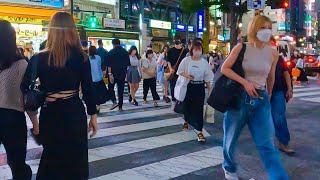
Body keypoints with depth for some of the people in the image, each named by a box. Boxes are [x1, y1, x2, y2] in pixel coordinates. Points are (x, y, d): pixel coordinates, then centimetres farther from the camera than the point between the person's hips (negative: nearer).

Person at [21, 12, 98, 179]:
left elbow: (24, 88, -5)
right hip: (74, 112, -1)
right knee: (75, 157, 16)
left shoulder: (39, 58, -5)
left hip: (49, 114, 2)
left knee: (51, 156, 22)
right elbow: (88, 89, -7)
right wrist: (93, 115, 2)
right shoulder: (81, 57, -9)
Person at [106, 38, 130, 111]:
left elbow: (109, 65, -14)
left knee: (111, 87, 14)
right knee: (121, 89, 8)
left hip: (114, 73, -3)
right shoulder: (125, 52, 5)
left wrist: (110, 74, -14)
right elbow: (128, 64, 10)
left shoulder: (111, 52, -7)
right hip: (122, 74, 3)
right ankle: (120, 107, 10)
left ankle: (114, 101, -5)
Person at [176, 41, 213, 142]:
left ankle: (199, 131, -4)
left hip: (199, 87, 0)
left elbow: (207, 77, 5)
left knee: (198, 109, -5)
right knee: (187, 106, 15)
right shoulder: (186, 60, -3)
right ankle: (186, 121, 46)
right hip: (188, 86, 1)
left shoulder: (204, 62, 0)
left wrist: (210, 89, 4)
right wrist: (186, 75, -17)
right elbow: (180, 71, 2)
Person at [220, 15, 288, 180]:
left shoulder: (273, 53, 1)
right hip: (239, 97, -1)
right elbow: (224, 68, -7)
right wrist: (245, 82, -17)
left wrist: (268, 96, 26)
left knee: (267, 144, -6)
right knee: (231, 138, 15)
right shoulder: (242, 47, -8)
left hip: (261, 100, 1)